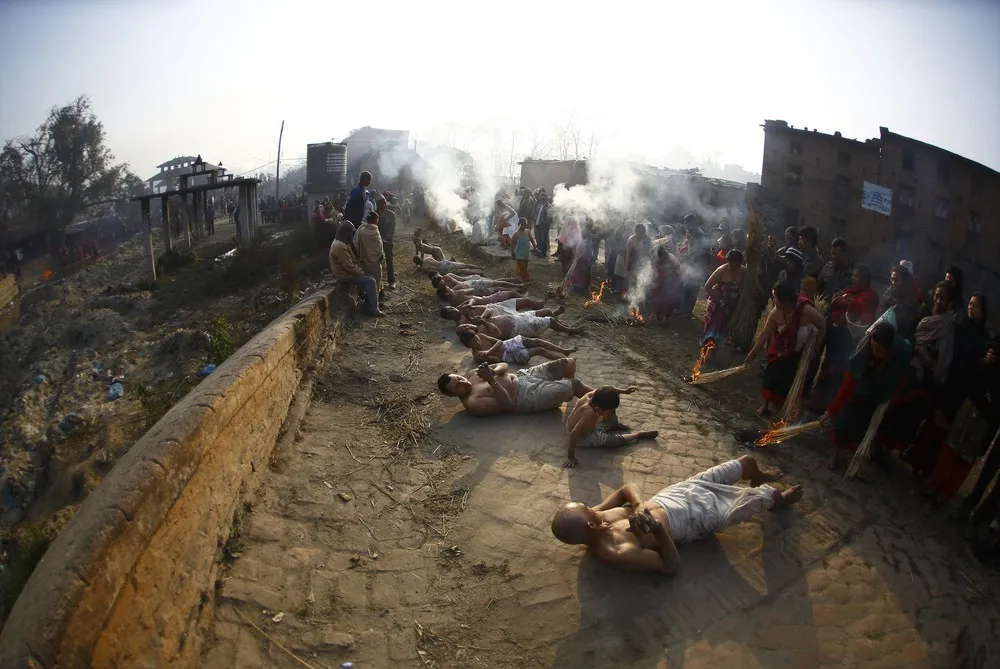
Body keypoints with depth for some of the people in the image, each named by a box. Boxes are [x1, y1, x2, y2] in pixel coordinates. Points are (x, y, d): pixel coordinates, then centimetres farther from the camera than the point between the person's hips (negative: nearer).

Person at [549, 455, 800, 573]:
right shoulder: (617, 553, -37)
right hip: (689, 519, -6)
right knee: (760, 496, 12)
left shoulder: (592, 517, -17)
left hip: (664, 500, 6)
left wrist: (639, 505, -22)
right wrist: (657, 529, -43)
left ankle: (757, 477, 56)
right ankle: (777, 500, 50)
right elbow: (671, 565, -28)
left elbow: (626, 488, -1)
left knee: (747, 461, 19)